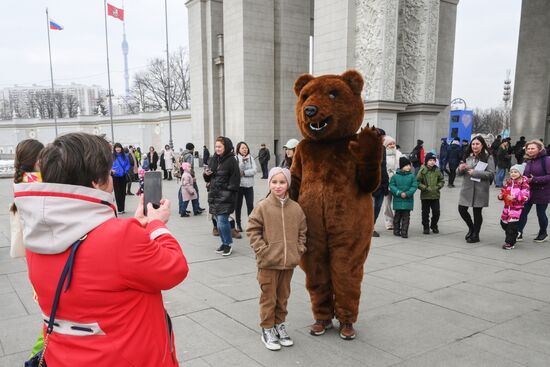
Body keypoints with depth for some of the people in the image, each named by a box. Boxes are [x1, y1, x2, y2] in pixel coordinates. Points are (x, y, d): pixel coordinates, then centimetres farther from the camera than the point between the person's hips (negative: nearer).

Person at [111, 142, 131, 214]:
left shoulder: (125, 156, 3)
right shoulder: (112, 156, -4)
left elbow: (128, 164, 8)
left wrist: (126, 171, -7)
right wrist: (111, 170, -20)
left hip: (123, 176, 3)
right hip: (115, 176, -2)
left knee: (123, 192, 8)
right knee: (117, 192, -1)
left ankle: (122, 209, 17)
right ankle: (119, 209, 5)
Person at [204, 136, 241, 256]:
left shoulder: (231, 160, -6)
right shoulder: (213, 159, 13)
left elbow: (235, 179, -8)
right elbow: (208, 178, 21)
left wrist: (229, 192, -15)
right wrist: (206, 174, -1)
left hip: (225, 196, -6)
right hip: (214, 194, 6)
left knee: (222, 220, -11)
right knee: (219, 221, 9)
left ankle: (228, 244, 6)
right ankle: (225, 243, 22)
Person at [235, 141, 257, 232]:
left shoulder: (251, 158, 4)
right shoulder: (236, 158, -4)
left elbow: (254, 170, -5)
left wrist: (244, 173, -12)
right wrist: (242, 162, -22)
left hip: (249, 185, 2)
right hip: (238, 185, -2)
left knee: (250, 205, -1)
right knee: (238, 206, 8)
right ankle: (238, 225, 20)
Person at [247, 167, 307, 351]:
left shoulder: (296, 208, 0)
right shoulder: (262, 206, -9)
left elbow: (302, 231, 10)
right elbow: (252, 230, -6)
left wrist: (299, 250, 2)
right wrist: (262, 250, -11)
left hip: (289, 262, 3)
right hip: (268, 262, -3)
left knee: (283, 295, 17)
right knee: (268, 296, 7)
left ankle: (279, 324, 34)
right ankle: (267, 329, 22)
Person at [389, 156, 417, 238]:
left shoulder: (412, 176, 1)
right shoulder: (395, 176, 0)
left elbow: (414, 187, -3)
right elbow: (392, 186, -3)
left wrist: (407, 193, -17)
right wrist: (399, 193, -15)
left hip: (408, 200, 0)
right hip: (398, 200, 0)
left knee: (406, 217, 1)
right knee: (397, 216, 11)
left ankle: (404, 232, 6)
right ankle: (396, 230, 25)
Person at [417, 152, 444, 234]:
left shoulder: (437, 171, 2)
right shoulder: (422, 171, -8)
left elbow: (442, 180, 12)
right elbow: (418, 182, -8)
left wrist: (438, 187, -3)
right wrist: (425, 188, -14)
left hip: (435, 195, 3)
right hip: (425, 196, -3)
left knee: (436, 212, 5)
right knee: (425, 212, 6)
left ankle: (434, 226, 25)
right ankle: (426, 227, 19)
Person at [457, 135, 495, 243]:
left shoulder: (488, 157, -4)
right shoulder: (468, 156, 8)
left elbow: (491, 174, -12)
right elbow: (459, 173, 12)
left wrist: (475, 172, -18)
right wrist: (460, 169, -10)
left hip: (480, 189, -4)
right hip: (467, 188, 4)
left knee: (477, 212, 4)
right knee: (462, 209, 2)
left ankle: (475, 235, 21)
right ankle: (471, 228, 29)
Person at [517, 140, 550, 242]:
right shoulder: (528, 161, 8)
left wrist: (535, 179, -26)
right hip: (528, 191, 5)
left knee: (541, 213, 9)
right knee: (523, 212, -5)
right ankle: (519, 233, -1)